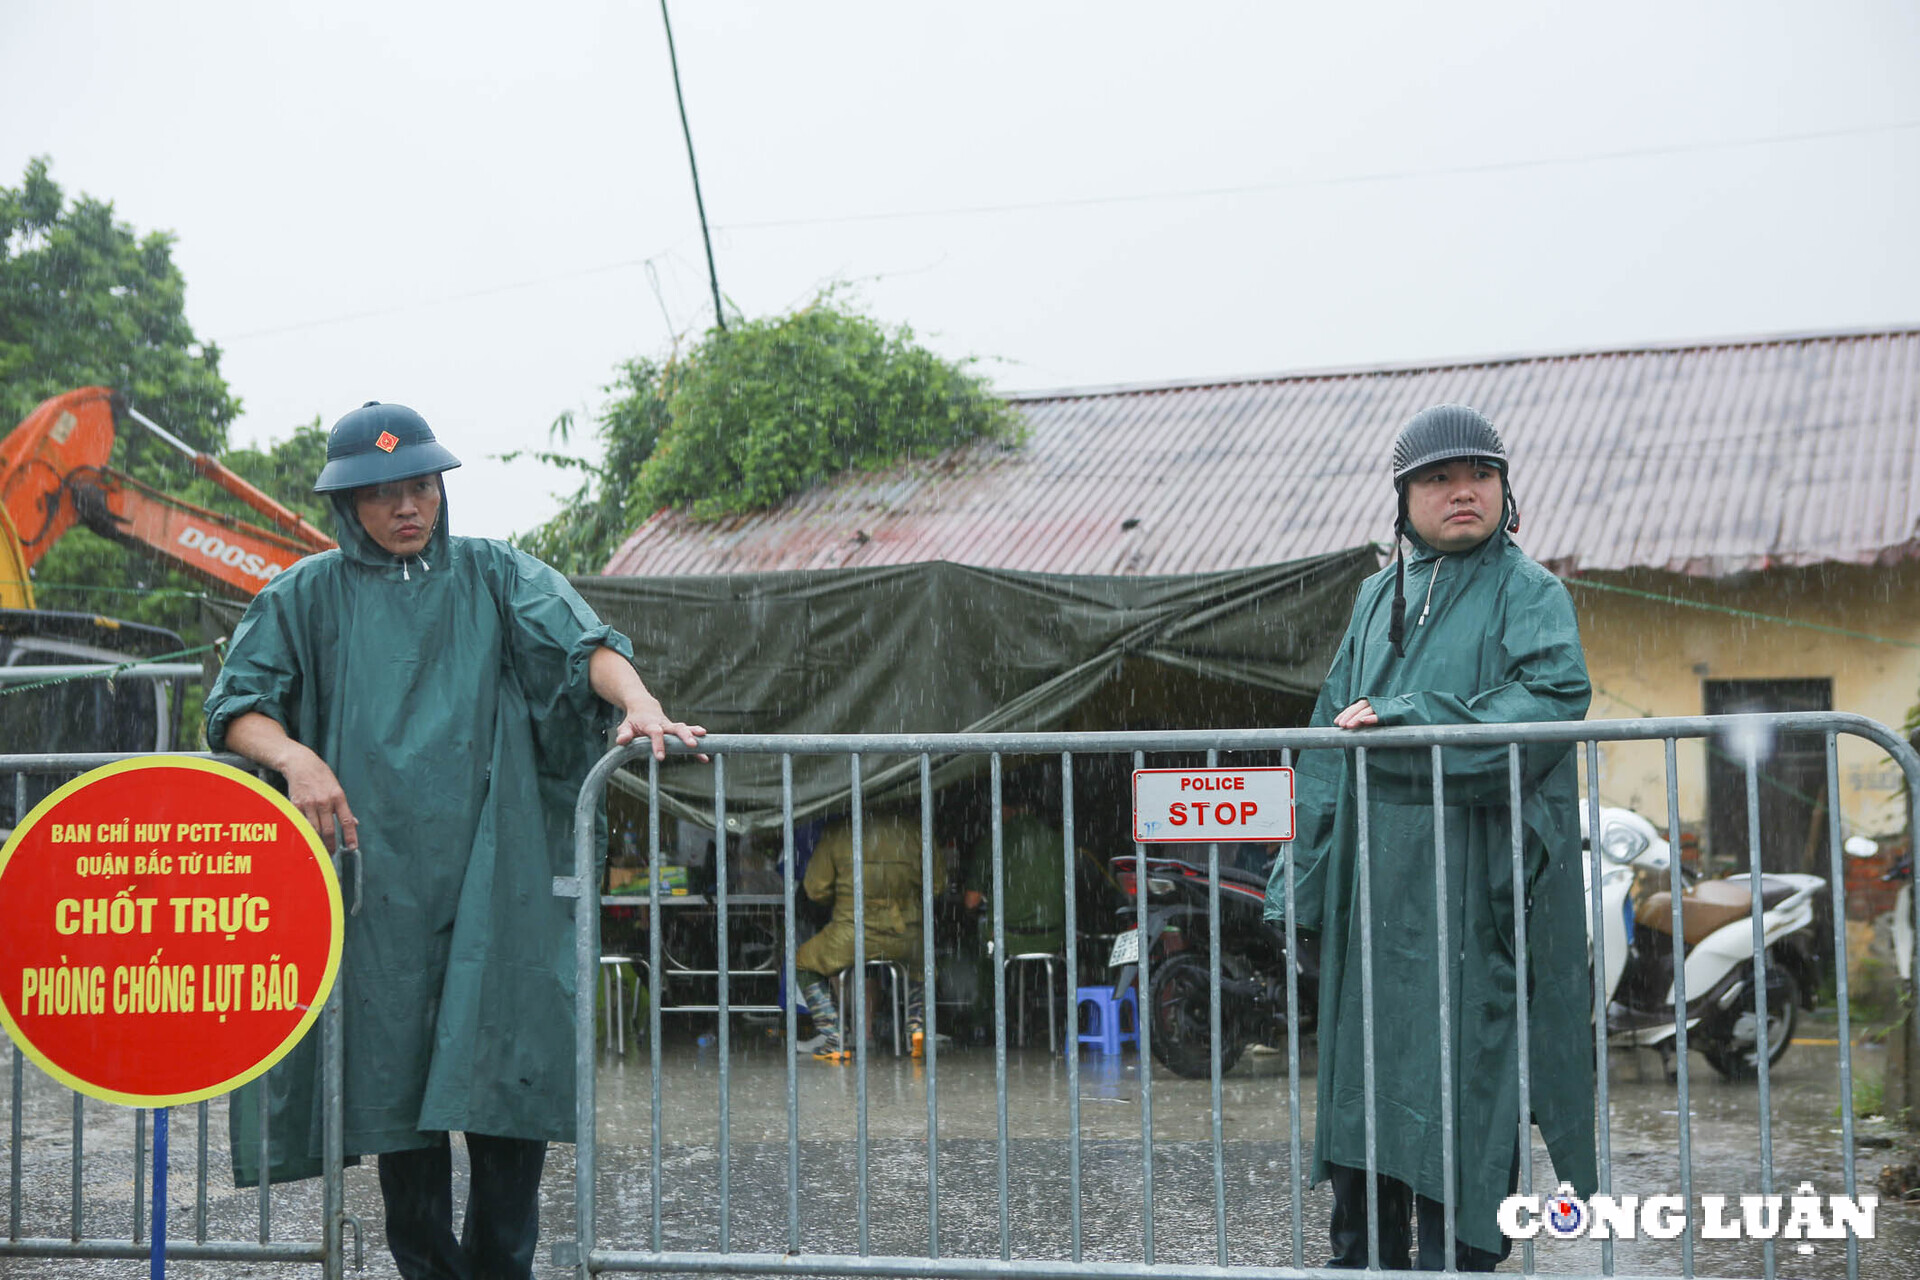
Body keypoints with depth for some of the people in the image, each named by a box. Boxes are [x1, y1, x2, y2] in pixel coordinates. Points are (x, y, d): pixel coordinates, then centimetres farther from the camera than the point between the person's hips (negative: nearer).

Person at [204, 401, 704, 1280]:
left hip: (493, 872, 0)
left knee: (509, 1063, -7)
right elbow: (237, 705, 6)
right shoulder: (307, 597, 12)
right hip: (378, 870, 1)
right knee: (395, 1067, 1)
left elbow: (580, 644, -4)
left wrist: (639, 703, -24)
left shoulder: (494, 576, 11)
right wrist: (294, 756, -15)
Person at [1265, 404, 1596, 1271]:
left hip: (1472, 880, -5)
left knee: (1460, 1077, -5)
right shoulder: (1380, 595, 18)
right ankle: (1361, 1258, 18)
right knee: (1361, 1063, 8)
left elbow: (1554, 696, -17)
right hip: (1375, 876, 6)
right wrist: (1303, 868, 10)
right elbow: (1333, 726, 16)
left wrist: (1404, 720, -17)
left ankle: (1455, 1260, 3)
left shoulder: (1527, 591, 1)